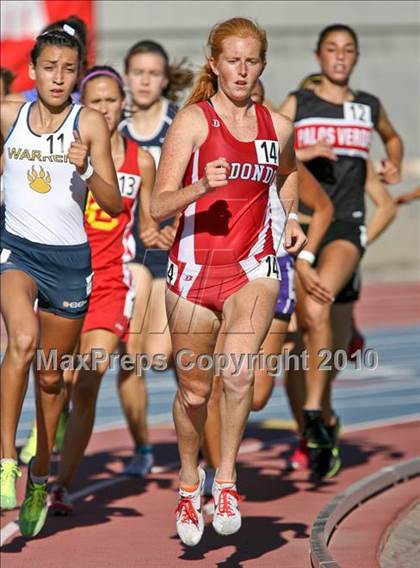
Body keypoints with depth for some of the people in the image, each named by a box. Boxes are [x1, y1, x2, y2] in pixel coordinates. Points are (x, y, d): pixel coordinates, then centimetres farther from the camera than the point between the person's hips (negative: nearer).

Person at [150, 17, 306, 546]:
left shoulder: (276, 126, 6)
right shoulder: (193, 120, -6)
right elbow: (158, 206, -11)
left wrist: (293, 216, 13)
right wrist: (201, 187, -28)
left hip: (253, 267, 1)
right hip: (195, 266, -1)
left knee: (237, 373, -23)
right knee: (194, 389, 9)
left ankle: (226, 480, -7)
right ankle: (189, 482, 33)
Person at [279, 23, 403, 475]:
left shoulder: (369, 108, 12)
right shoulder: (297, 104, 5)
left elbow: (392, 137, 34)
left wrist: (394, 164, 14)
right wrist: (302, 152, -17)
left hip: (346, 222, -1)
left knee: (317, 306, -27)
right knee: (308, 321, 6)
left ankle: (313, 410, -26)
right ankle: (326, 421, 24)